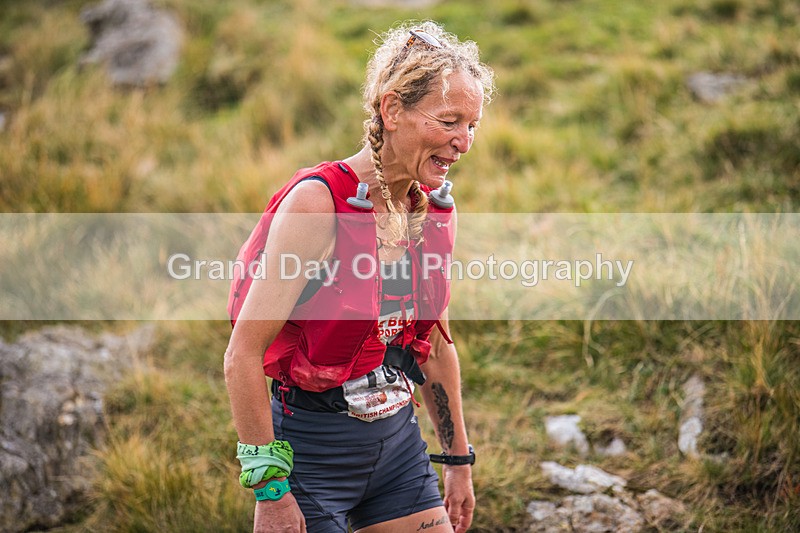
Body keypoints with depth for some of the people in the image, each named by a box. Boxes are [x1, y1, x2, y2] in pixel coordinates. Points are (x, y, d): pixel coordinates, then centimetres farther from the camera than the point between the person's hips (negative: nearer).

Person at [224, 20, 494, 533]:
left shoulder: (438, 211, 2)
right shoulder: (318, 201, -19)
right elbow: (243, 356, -19)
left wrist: (459, 459, 17)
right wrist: (269, 488, -19)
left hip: (399, 440, 6)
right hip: (313, 446, -6)